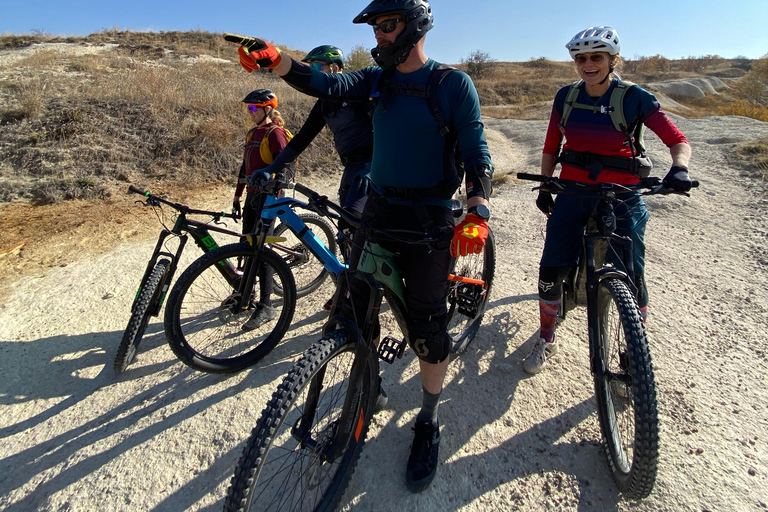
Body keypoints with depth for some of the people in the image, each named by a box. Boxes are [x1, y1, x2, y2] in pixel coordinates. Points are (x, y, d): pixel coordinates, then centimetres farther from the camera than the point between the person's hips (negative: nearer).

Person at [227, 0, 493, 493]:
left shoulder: (453, 84, -5)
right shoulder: (377, 79, 9)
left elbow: (477, 154, -11)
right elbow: (328, 84, -7)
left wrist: (477, 215, -27)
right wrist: (275, 58, -24)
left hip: (430, 218, -5)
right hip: (377, 209, 5)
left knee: (426, 323, 0)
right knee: (356, 306, 7)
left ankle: (429, 423, 22)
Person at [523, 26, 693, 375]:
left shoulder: (634, 98, -5)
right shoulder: (566, 97, 4)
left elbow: (678, 140, -6)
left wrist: (679, 168, -26)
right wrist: (544, 188, 5)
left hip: (621, 198, -2)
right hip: (572, 193, 2)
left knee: (631, 277, -3)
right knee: (550, 269, -3)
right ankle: (546, 340, 19)